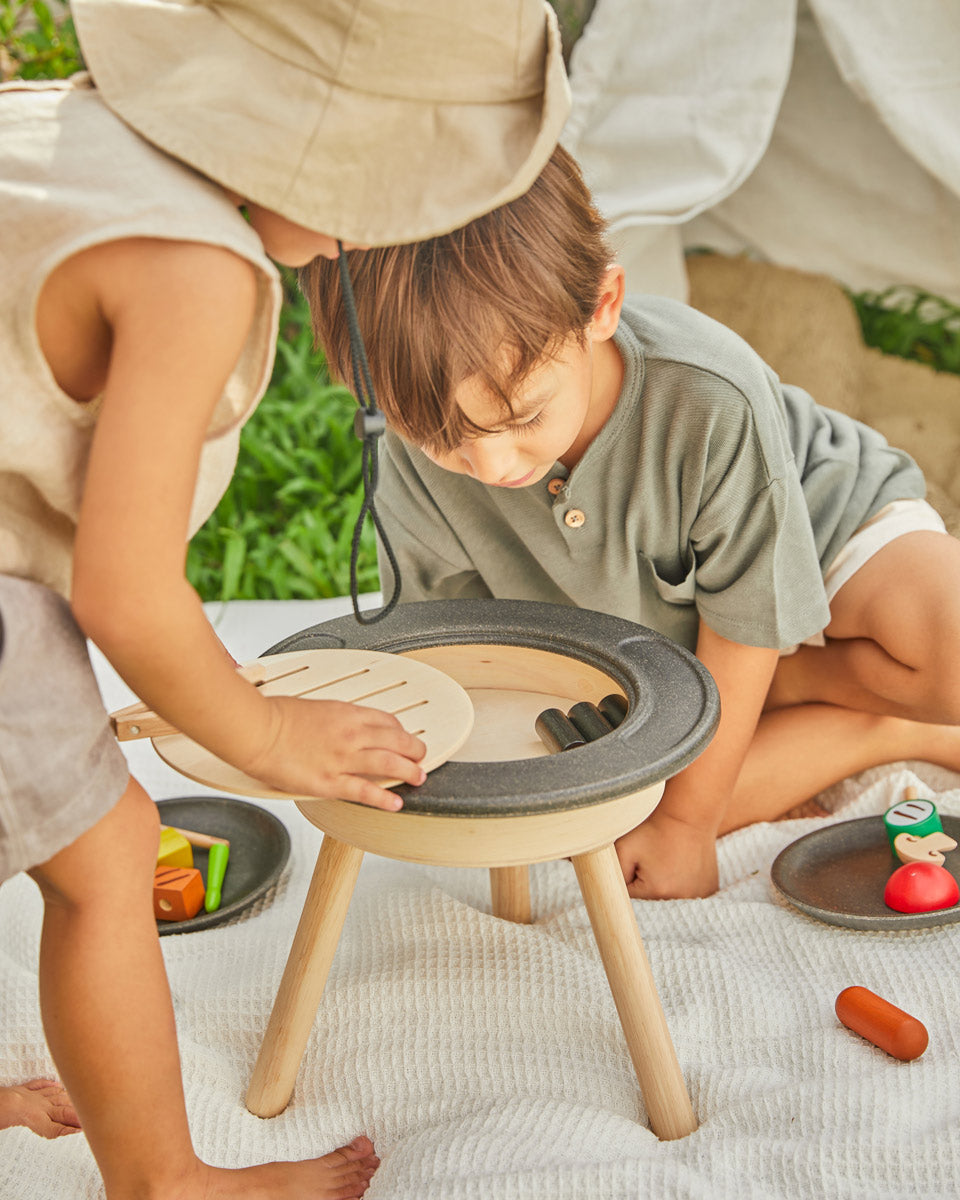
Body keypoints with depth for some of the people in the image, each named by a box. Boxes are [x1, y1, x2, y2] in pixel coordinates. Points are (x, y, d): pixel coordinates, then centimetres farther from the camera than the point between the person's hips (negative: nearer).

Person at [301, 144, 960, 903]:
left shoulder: (711, 398, -39)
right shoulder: (415, 472, -28)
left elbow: (746, 627, -26)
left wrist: (686, 823, -17)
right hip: (644, 651, 5)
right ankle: (891, 732, -5)